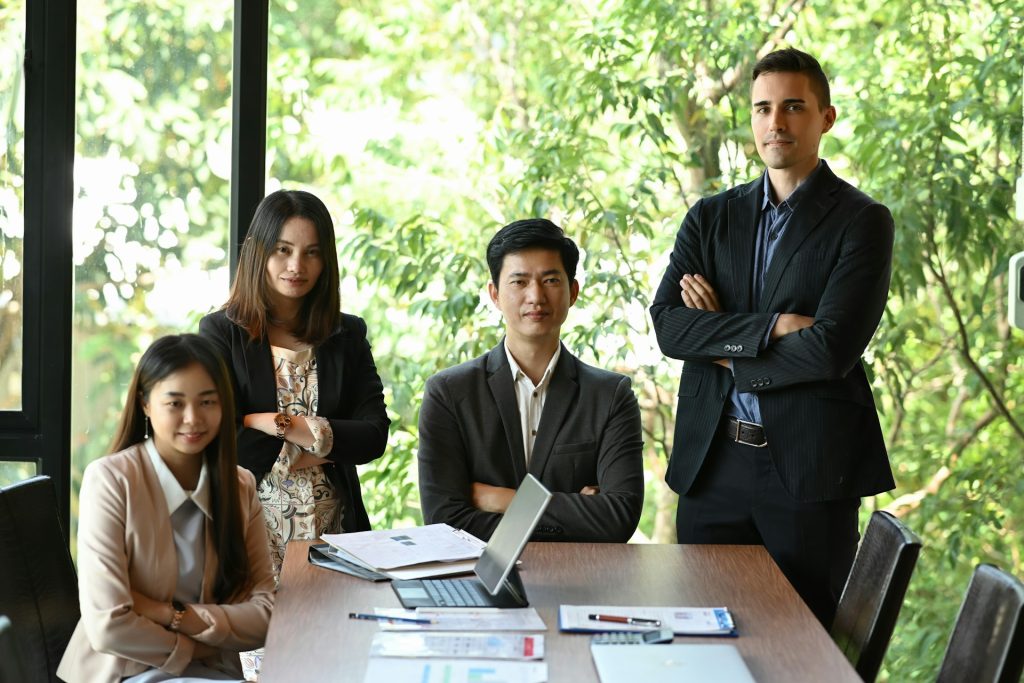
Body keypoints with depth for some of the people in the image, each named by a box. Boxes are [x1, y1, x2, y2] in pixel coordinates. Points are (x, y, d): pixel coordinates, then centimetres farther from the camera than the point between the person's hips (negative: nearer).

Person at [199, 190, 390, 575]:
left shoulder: (348, 335, 10)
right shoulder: (220, 333, 2)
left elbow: (374, 437, 0)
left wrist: (279, 424, -9)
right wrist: (297, 449, -7)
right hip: (249, 529, -2)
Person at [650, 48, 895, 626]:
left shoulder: (862, 221, -2)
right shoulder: (711, 218, 11)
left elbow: (830, 349, -14)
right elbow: (667, 324, -3)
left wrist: (725, 351, -5)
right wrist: (772, 327, -14)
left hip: (809, 470, -4)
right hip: (711, 464, 4)